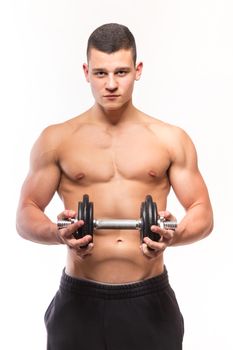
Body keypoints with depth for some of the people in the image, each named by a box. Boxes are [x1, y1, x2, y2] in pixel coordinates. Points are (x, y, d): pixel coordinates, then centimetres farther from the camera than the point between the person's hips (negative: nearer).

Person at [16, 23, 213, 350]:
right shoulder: (56, 139, 2)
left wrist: (175, 235, -19)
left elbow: (202, 212, 3)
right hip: (79, 299, 0)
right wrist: (57, 233, -20)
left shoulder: (172, 139, 3)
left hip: (150, 298, 1)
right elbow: (26, 214, 2)